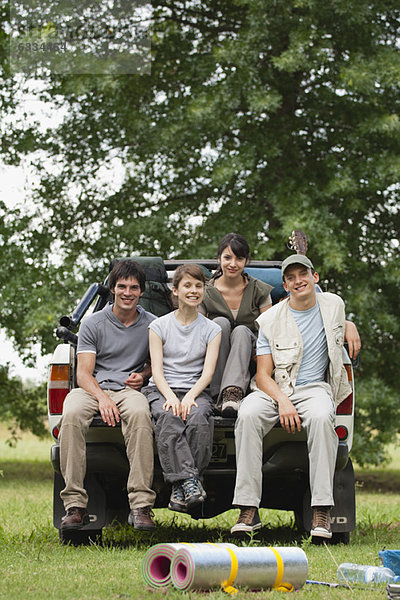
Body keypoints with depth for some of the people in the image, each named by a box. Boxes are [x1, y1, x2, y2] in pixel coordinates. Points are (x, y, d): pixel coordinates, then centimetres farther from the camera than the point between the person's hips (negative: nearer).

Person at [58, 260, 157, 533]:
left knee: (139, 414, -39)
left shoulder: (152, 325, 13)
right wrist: (101, 397, -18)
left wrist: (143, 375, 1)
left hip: (129, 389, 0)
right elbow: (83, 372, 2)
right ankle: (75, 505, -36)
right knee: (71, 415, -36)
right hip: (93, 387, 0)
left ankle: (141, 505, -42)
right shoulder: (93, 323, 8)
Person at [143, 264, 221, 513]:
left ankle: (182, 487, -37)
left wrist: (190, 397, -18)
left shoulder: (211, 329, 12)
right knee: (168, 419, -36)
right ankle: (189, 482, -46)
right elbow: (157, 369, 1)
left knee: (198, 418, -36)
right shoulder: (159, 326, 10)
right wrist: (171, 397, -18)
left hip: (196, 392, 0)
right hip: (162, 390, 0)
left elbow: (208, 371, 1)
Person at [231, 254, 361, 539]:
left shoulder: (334, 305, 9)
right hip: (275, 390, -1)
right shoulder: (271, 320, 0)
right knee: (248, 414, -35)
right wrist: (283, 401, -21)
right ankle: (249, 510, -34)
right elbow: (263, 374, -4)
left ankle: (322, 510, -37)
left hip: (314, 387, 1)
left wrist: (350, 332, 14)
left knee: (321, 417, -37)